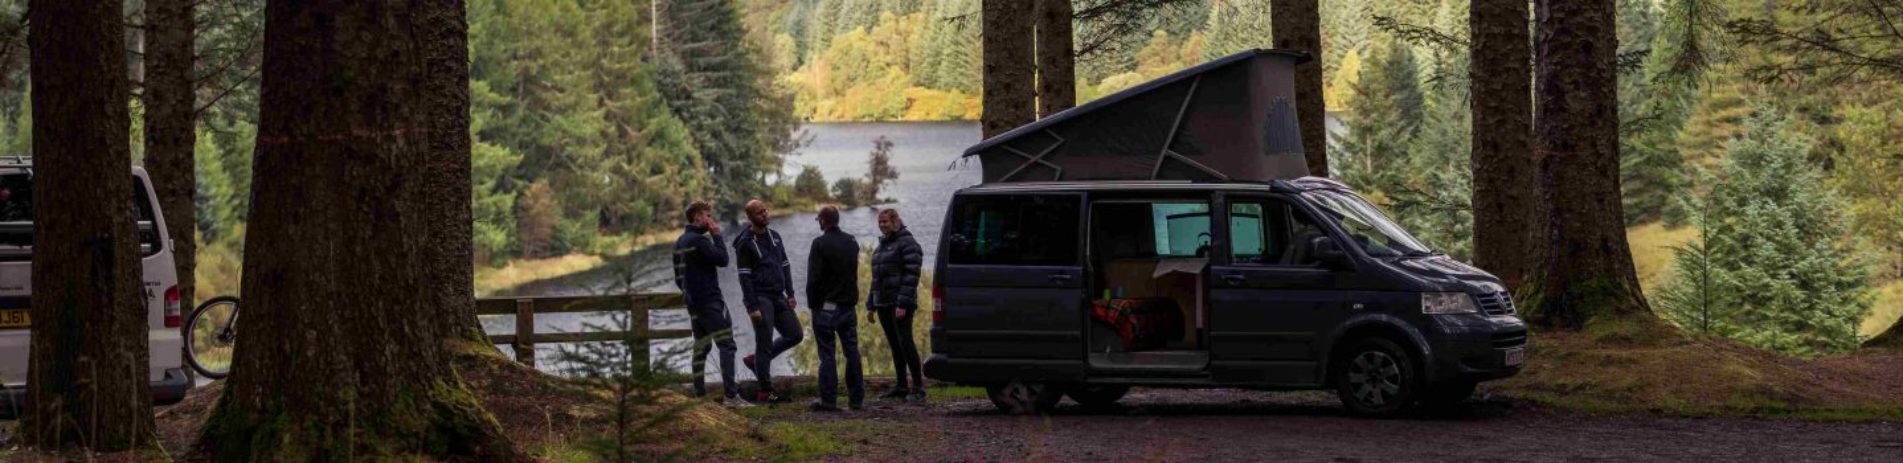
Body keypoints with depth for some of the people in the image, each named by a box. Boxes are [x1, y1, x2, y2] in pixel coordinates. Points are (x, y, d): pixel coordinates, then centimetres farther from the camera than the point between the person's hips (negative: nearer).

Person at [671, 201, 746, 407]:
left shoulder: (680, 242, 15)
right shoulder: (699, 240, -15)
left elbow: (678, 276, 19)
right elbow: (722, 259, -17)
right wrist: (717, 235, -8)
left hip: (693, 303, 9)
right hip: (710, 301, -9)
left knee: (701, 347, 13)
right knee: (726, 345, -10)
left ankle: (699, 393, 12)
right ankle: (730, 394, -18)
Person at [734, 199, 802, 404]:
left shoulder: (775, 236, 12)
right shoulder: (745, 243, -10)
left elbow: (785, 266, 16)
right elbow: (744, 277, -13)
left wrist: (790, 294, 7)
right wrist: (752, 308, -18)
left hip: (778, 297, 7)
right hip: (760, 298, -7)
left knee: (794, 335, 5)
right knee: (765, 344, -5)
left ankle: (756, 360, 21)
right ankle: (765, 392, 3)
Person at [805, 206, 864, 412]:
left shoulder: (820, 244, -13)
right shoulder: (851, 242, 10)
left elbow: (813, 278, -14)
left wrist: (812, 303, -6)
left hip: (826, 307, -6)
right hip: (849, 305, 6)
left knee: (827, 354, -3)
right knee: (852, 352, 8)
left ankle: (828, 400, -5)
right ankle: (857, 398, 9)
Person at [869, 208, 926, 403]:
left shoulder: (907, 244, -8)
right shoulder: (882, 245, 19)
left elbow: (911, 276, -16)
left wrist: (903, 304, -22)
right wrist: (871, 304, 18)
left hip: (900, 303, -8)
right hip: (883, 304, 8)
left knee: (905, 342, -13)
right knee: (894, 345, 9)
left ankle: (918, 387, -12)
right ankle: (901, 387, 12)